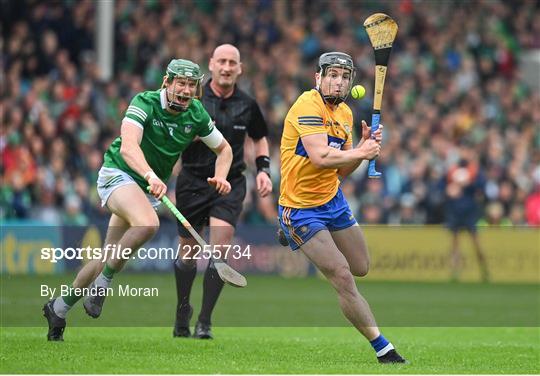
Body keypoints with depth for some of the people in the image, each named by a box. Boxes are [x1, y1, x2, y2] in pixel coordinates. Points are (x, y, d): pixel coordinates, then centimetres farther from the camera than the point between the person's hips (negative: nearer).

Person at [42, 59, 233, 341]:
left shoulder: (196, 114, -2)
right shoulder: (144, 103, -19)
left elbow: (224, 149, 14)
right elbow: (128, 146, -34)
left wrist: (220, 176, -7)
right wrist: (151, 176, -52)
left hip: (150, 189, 6)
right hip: (118, 173, -6)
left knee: (110, 258, 6)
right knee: (148, 224, -36)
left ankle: (58, 308, 23)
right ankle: (103, 283, -18)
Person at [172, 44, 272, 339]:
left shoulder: (247, 105, 3)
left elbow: (259, 138, 21)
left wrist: (263, 169, 7)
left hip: (230, 184, 1)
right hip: (193, 181, 0)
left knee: (220, 247, -16)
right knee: (188, 253, 6)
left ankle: (204, 322, -12)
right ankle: (182, 315, 29)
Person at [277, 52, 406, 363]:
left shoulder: (345, 114, 7)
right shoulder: (309, 105, -19)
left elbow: (340, 171, 11)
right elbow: (320, 157, -31)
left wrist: (365, 146, -4)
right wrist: (361, 152, -21)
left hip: (333, 199, 9)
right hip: (301, 207, -9)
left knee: (361, 267, 18)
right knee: (343, 278, -14)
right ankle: (383, 349, -8)